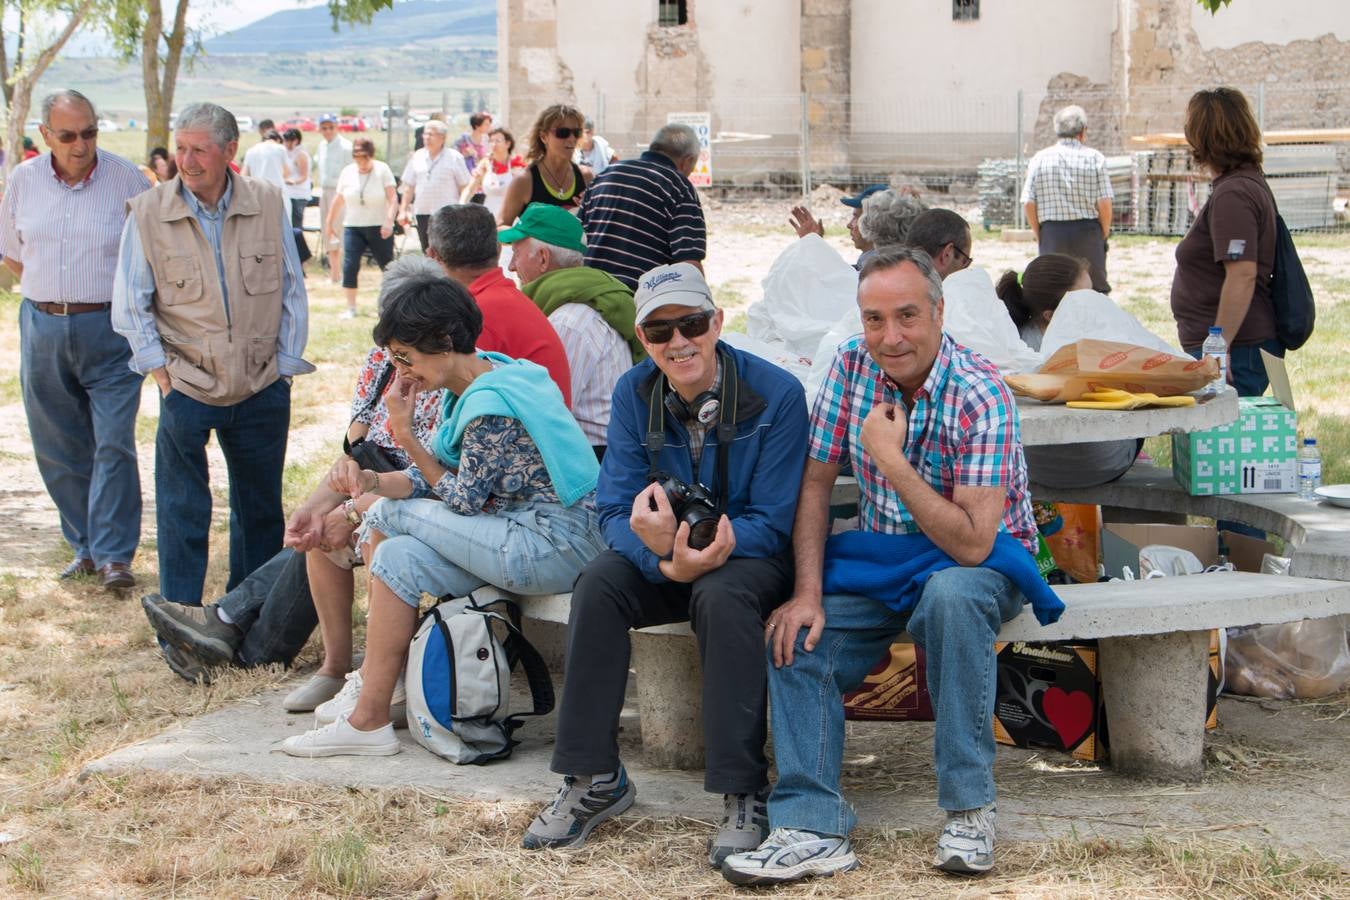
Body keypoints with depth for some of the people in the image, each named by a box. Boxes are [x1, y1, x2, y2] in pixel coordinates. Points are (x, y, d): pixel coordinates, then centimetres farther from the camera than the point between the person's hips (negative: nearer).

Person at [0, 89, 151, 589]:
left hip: (108, 328, -4)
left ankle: (114, 554, -4)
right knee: (58, 449, 8)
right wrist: (51, 292, 10)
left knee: (114, 443, -8)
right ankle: (84, 546, 20)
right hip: (42, 329, 4)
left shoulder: (127, 180, -6)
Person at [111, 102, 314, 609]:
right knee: (182, 512, 0)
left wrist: (285, 367, 3)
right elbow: (129, 306, 2)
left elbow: (292, 292, 6)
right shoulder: (148, 213, -5)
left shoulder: (268, 205, -1)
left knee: (261, 509, 12)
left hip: (262, 390, 2)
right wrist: (159, 369, -3)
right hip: (186, 389, -2)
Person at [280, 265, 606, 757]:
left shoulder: (490, 405, -19)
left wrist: (405, 433, -5)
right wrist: (370, 479, -7)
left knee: (390, 514, -10)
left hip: (556, 546, -10)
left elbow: (461, 501, -10)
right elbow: (433, 477, 11)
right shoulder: (473, 386, 11)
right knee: (399, 557, -1)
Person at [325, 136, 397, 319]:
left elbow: (393, 198, -12)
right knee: (349, 266, -10)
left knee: (387, 266, 5)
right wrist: (329, 222, 19)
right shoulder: (347, 172, 3)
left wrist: (389, 221, -25)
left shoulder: (382, 170, -6)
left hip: (379, 228, -2)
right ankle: (351, 308, -3)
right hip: (353, 227, 2)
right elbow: (338, 200, 14)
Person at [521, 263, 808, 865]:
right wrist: (664, 559, -31)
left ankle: (744, 795, -31)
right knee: (599, 583, -26)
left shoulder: (775, 393, -17)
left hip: (754, 558, -4)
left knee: (721, 596, -37)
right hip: (663, 560, 4)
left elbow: (771, 524, -17)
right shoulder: (635, 395, -5)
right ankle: (594, 779, -17)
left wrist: (702, 554, -36)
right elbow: (616, 512, -8)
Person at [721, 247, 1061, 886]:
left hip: (981, 560, -5)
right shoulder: (853, 364, -6)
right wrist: (808, 592, -13)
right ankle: (813, 828, -21)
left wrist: (891, 459, -29)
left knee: (951, 595, -38)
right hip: (881, 555, 5)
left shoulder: (981, 395, -24)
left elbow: (972, 544, -29)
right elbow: (816, 483, -1)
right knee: (796, 634, -18)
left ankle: (969, 809, -28)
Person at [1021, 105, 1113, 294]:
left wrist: (1038, 234, 10)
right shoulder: (1094, 158, -1)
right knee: (1096, 291, 6)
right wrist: (1104, 233, 8)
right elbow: (1104, 202, -6)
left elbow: (1028, 203, -2)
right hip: (1087, 232, -1)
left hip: (1051, 231, 1)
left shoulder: (1039, 159, 3)